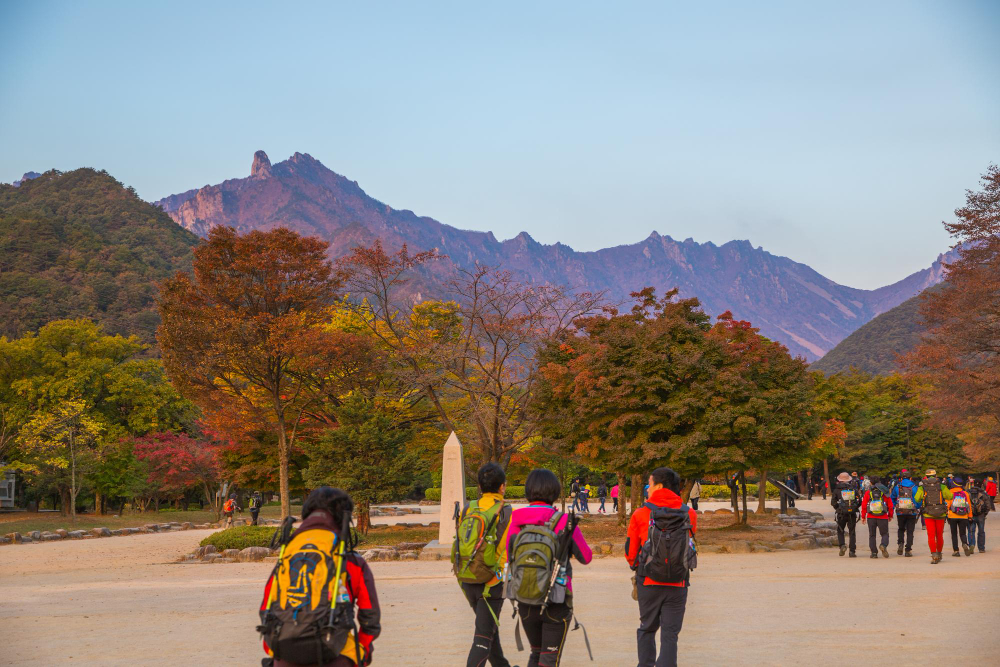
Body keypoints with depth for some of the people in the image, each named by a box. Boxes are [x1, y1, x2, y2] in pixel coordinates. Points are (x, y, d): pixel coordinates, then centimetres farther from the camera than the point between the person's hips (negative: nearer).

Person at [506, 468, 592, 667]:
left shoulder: (515, 523, -3)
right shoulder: (564, 522, -12)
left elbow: (509, 558, 4)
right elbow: (586, 557, -3)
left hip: (525, 602, 4)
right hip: (556, 604, -4)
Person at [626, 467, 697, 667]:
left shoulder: (641, 514, -5)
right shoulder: (689, 514, -2)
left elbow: (630, 552, 3)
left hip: (648, 582, 0)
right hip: (678, 583, 0)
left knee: (647, 629, 17)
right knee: (670, 634, 6)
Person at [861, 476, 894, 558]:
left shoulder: (868, 492, 3)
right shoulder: (884, 492, 4)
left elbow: (864, 505, 2)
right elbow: (890, 505, 5)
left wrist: (863, 516, 9)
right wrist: (890, 515, 18)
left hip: (871, 517, 0)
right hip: (883, 517, 0)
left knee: (872, 535, 10)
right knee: (885, 534, 8)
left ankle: (874, 552, 2)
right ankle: (883, 545, -22)